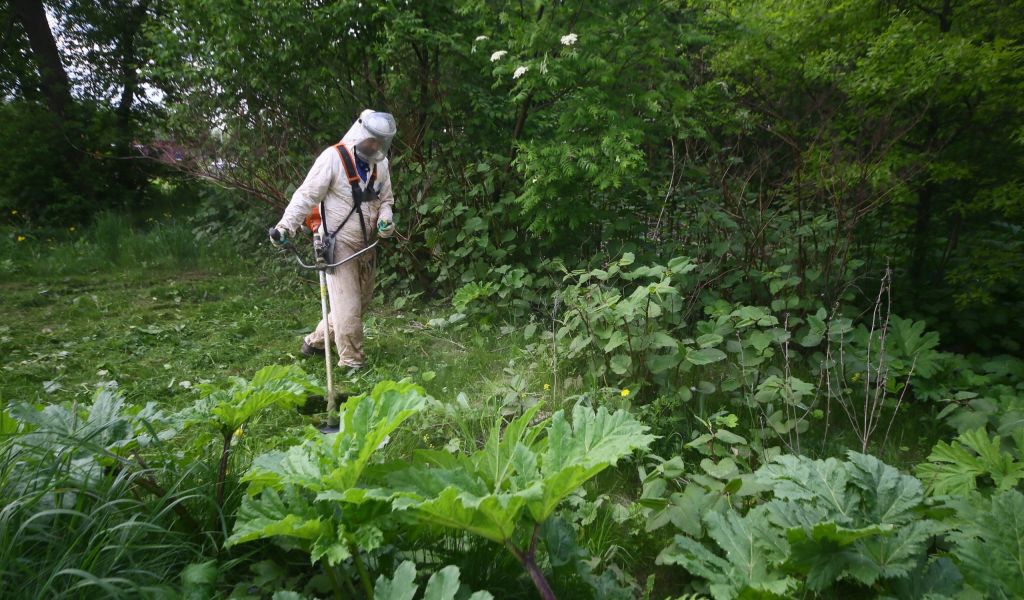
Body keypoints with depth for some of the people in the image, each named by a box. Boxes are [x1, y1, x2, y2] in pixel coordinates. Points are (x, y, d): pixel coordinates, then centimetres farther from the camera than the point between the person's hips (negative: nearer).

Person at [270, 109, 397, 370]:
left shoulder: (381, 163, 5)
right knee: (347, 306, -6)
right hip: (339, 244, -7)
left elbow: (386, 199, 16)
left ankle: (315, 341, 32)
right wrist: (286, 225, -25)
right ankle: (352, 362, 9)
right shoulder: (333, 157, -15)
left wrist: (385, 219, -5)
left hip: (366, 246, 7)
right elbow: (307, 195, -14)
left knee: (360, 302, 15)